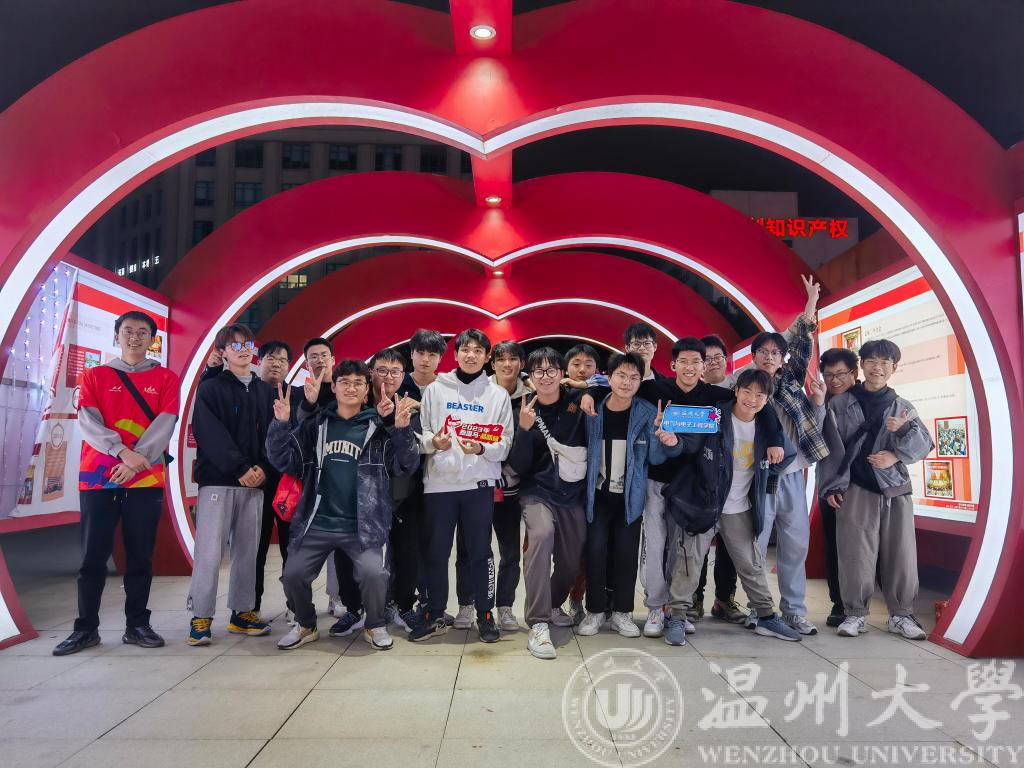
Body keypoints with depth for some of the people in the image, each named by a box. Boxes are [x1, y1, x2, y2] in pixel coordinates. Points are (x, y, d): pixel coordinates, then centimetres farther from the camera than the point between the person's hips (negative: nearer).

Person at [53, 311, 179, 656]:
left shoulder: (166, 379, 8)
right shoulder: (94, 376, 10)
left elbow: (164, 425, -5)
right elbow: (88, 422, -3)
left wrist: (136, 461, -17)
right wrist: (123, 452, -19)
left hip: (146, 480, 0)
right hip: (98, 478, 1)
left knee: (140, 556, 4)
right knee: (93, 556, 2)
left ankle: (137, 624, 14)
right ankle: (86, 628, 12)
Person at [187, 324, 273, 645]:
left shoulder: (265, 391, 15)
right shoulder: (210, 388, 2)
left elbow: (271, 432, 9)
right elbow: (210, 434, -9)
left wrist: (263, 467, -8)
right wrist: (240, 468, -16)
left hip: (254, 482, 4)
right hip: (217, 480, -4)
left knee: (247, 550, 7)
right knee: (209, 551, -7)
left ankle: (242, 613, 17)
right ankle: (201, 618, 2)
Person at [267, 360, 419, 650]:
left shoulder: (378, 428, 3)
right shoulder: (315, 424, 7)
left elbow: (405, 466, -3)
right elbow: (285, 461, 3)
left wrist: (403, 431, -18)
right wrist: (281, 425, -11)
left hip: (362, 525, -2)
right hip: (317, 523, 2)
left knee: (374, 573, -20)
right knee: (293, 574, -5)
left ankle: (376, 626, 10)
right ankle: (306, 625, 25)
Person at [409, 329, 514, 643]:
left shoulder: (499, 394, 8)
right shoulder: (435, 390, 9)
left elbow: (505, 444, 3)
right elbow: (419, 435, 8)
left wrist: (482, 449, -17)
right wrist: (433, 442, -13)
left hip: (479, 482, -1)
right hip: (439, 482, 1)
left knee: (480, 551, 5)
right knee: (436, 552, 7)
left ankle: (485, 615, 18)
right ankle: (435, 616, 21)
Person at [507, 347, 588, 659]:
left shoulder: (577, 402, 0)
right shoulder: (525, 411, -2)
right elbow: (519, 467, -6)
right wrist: (524, 429, -19)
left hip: (573, 494, 3)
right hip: (537, 492, -3)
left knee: (571, 560, 9)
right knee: (542, 534, -31)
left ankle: (552, 607, 42)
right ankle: (538, 625, -27)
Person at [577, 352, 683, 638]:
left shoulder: (648, 414, -8)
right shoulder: (592, 410, -8)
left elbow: (654, 457, -10)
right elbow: (585, 450, -2)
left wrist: (670, 443, -29)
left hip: (630, 495, 0)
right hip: (598, 493, 0)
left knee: (627, 552, 4)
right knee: (596, 550, 0)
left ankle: (622, 612, 20)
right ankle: (595, 611, 16)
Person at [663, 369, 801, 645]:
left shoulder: (767, 425, 0)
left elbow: (788, 454, 15)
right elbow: (690, 443, -25)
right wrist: (673, 439, -46)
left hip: (740, 510, 4)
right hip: (702, 504, -4)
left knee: (752, 564, 15)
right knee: (690, 560, -2)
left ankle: (766, 617, 30)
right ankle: (678, 618, 9)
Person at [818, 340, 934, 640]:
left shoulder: (903, 407, 12)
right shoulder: (840, 404, 4)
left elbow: (925, 444, 5)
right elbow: (831, 447, 1)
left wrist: (904, 430, -16)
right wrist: (832, 486, -5)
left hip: (896, 490, 3)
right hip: (855, 490, -2)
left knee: (901, 554, 4)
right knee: (855, 555, -2)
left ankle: (901, 615, 17)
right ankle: (855, 614, 10)